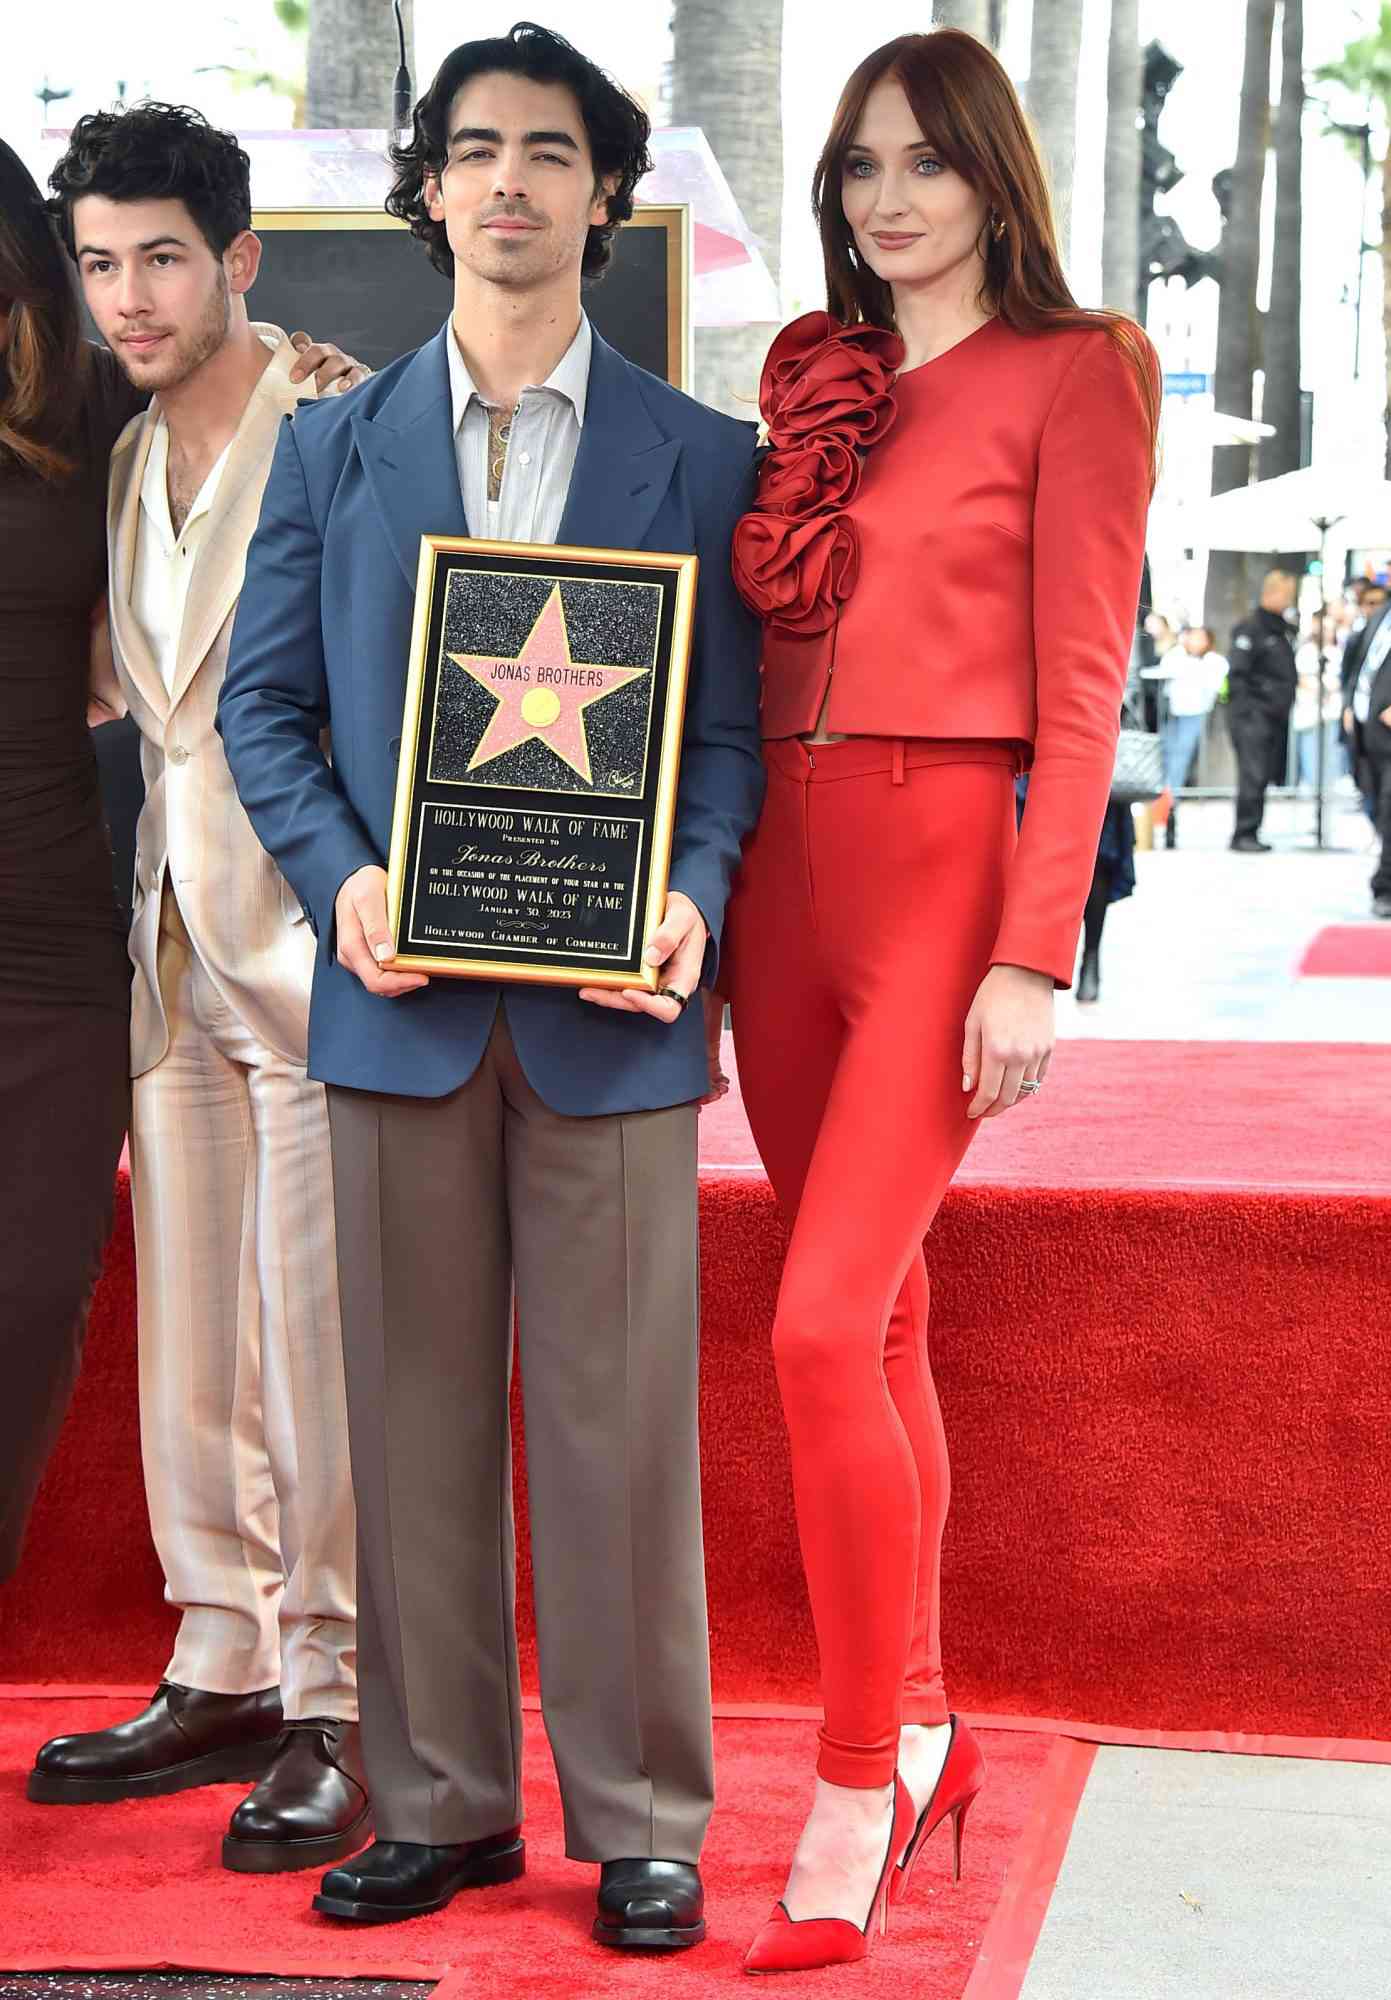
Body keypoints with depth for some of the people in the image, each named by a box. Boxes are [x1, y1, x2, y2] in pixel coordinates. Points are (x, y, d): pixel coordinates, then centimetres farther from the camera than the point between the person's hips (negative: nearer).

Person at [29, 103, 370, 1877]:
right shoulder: (127, 464, 14)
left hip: (316, 935, -8)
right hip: (179, 941, 8)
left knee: (315, 1345, -5)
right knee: (188, 1340, 11)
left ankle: (337, 1711, 5)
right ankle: (225, 1677, 23)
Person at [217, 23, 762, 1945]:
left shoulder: (699, 456, 8)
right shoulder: (332, 448, 12)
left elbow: (732, 723, 4)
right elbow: (262, 702, 9)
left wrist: (692, 899, -13)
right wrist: (341, 876, -8)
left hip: (607, 1004, -2)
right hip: (400, 996, 2)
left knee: (619, 1418, 1)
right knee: (415, 1412, 7)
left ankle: (642, 1821, 12)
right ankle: (439, 1803, 18)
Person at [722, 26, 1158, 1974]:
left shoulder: (1070, 376, -1)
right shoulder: (815, 384, 16)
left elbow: (1082, 687, -7)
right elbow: (759, 650, 16)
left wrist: (1037, 954, -14)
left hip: (945, 862, -6)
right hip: (781, 866, 6)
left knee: (826, 1324, -15)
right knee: (881, 1319, 12)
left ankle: (860, 1784, -3)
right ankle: (922, 1725, 25)